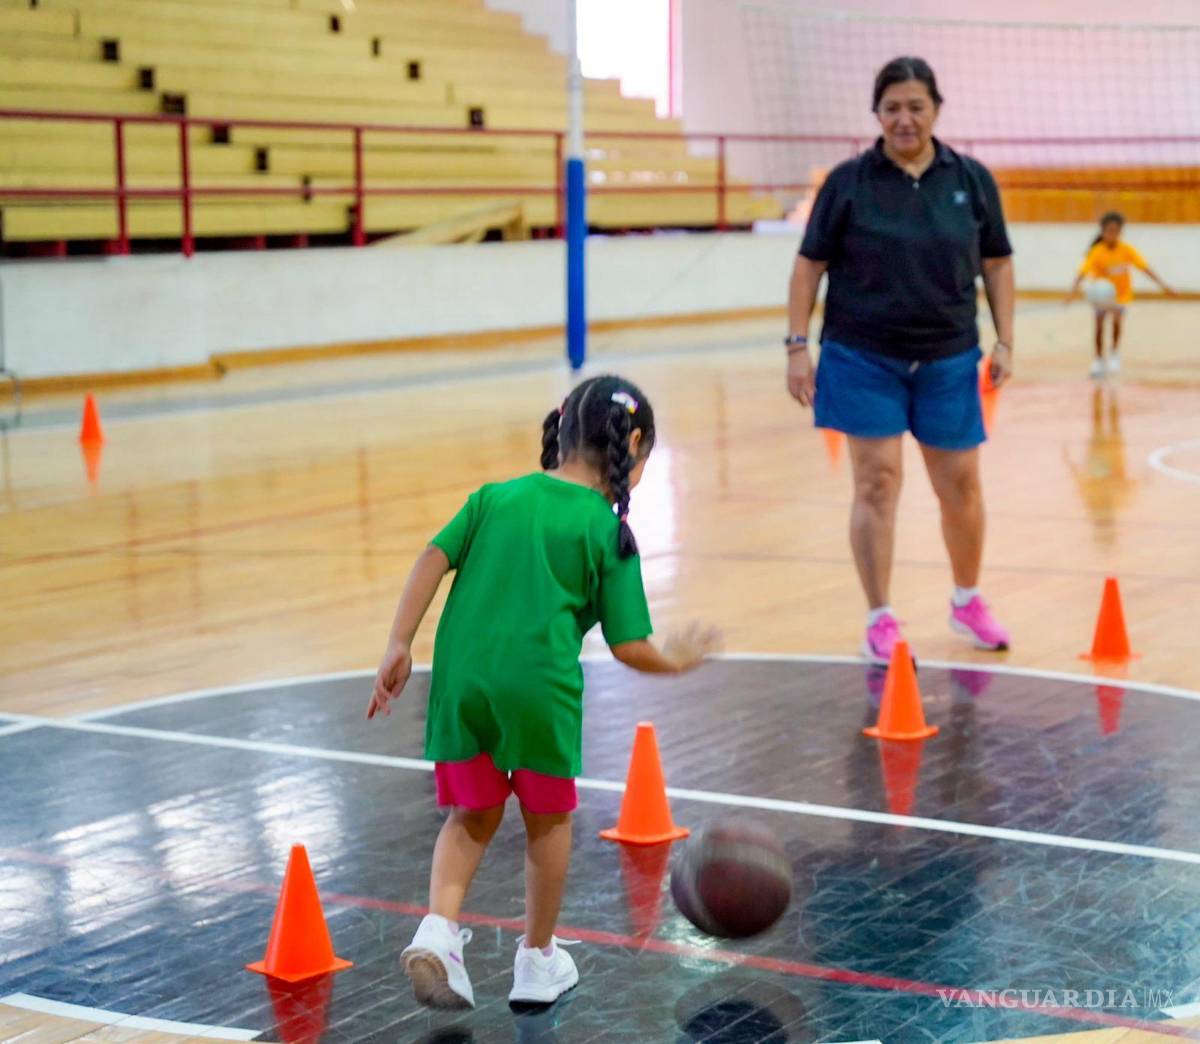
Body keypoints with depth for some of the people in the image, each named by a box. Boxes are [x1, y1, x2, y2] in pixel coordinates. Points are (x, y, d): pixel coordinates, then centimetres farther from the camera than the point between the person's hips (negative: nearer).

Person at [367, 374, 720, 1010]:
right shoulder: (609, 532, 2)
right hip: (540, 685, -3)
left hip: (461, 677, 3)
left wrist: (400, 645, 2)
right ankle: (537, 959, 30)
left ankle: (438, 928, -4)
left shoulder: (496, 496, 12)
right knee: (547, 821, 19)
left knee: (473, 817, 19)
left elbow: (434, 559, 1)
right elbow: (629, 647, 0)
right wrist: (677, 660, 19)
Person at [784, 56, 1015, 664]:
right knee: (877, 483, -3)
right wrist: (798, 346, -6)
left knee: (960, 484, 9)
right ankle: (880, 622, 6)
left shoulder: (972, 181, 3)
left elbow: (997, 265, 9)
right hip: (863, 358, -2)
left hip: (948, 359, 2)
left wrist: (1005, 341, 2)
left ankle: (968, 601, 31)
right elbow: (809, 267, 0)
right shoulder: (847, 183, -3)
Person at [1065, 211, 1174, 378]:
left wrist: (1161, 284, -30)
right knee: (1099, 325, 0)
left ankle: (1115, 353, 3)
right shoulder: (1096, 252, -23)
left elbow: (1145, 268, -20)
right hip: (1101, 293, 0)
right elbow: (1083, 271, -34)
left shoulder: (1127, 250, -18)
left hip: (1121, 293, 0)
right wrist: (1075, 289, -51)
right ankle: (1099, 360, 19)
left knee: (1117, 320, -20)